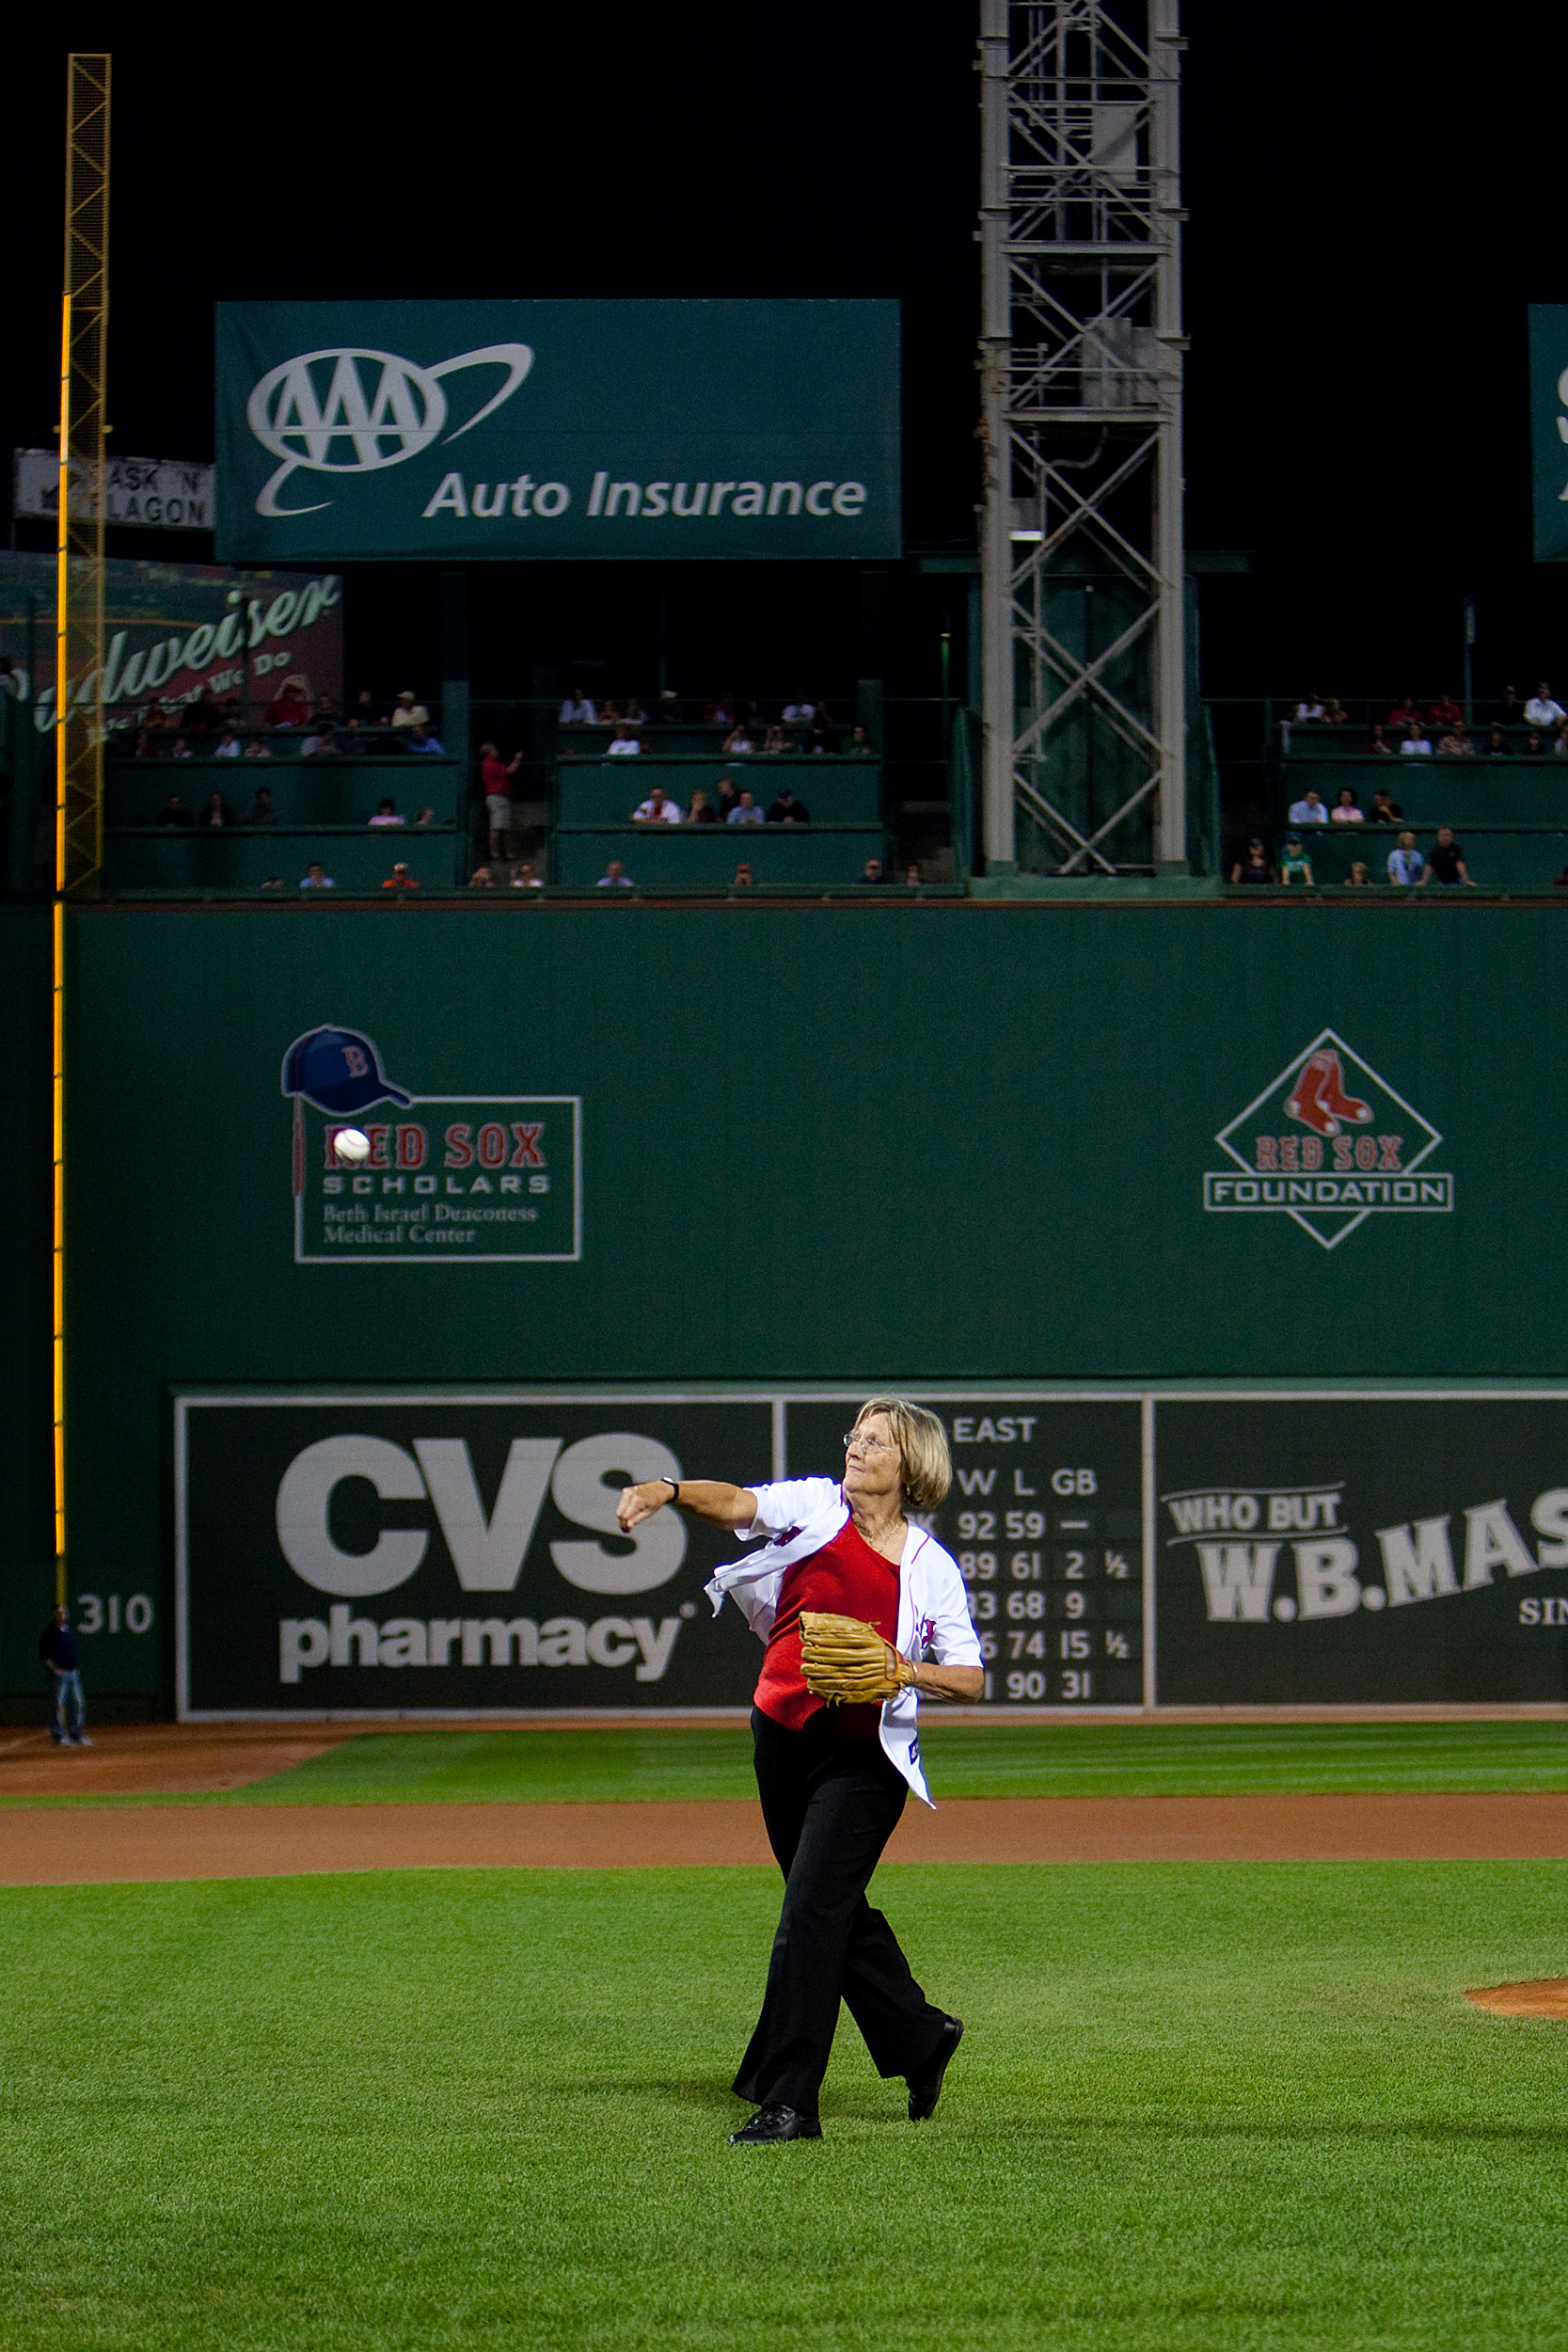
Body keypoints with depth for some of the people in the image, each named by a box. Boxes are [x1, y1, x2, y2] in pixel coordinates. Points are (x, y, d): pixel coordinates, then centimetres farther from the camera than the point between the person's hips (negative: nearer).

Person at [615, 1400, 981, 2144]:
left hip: (866, 1759, -4)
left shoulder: (930, 1567, -3)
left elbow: (971, 1681, -2)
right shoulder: (815, 1508, 1)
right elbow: (738, 1504, -18)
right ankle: (920, 2040, 37)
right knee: (836, 1914, 16)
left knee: (811, 1915, -12)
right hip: (782, 1738, 4)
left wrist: (908, 1671, -20)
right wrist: (668, 1490, -37)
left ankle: (788, 2102, -10)